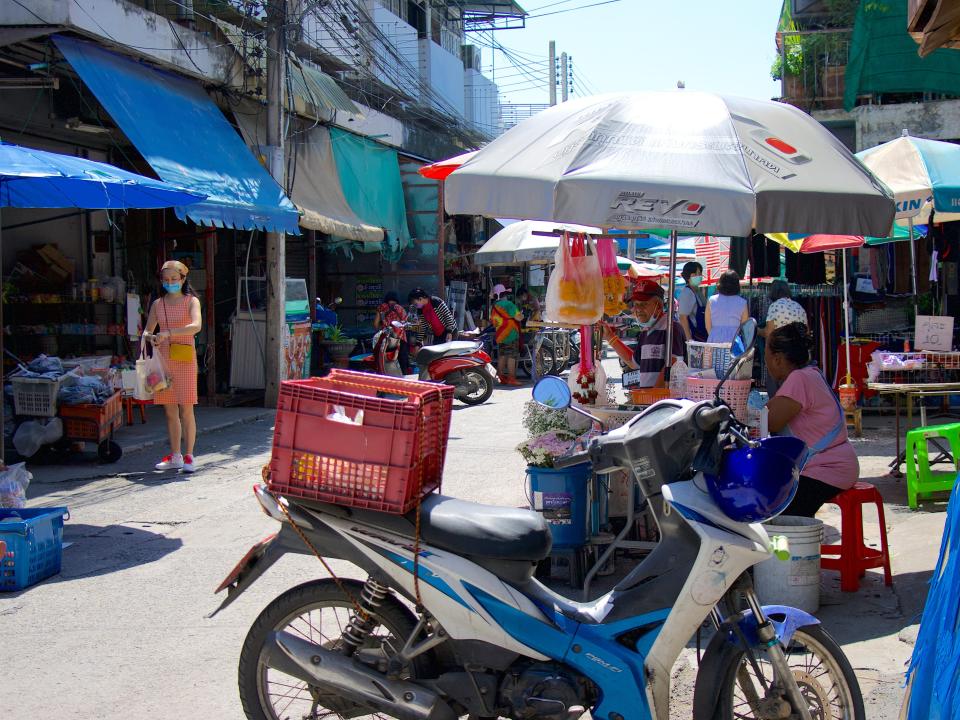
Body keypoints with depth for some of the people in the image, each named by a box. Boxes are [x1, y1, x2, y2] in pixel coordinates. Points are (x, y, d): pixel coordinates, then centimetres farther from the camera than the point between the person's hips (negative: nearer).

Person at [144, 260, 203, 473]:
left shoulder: (191, 301, -1)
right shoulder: (158, 304, 12)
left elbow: (196, 326, -19)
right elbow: (147, 331, 13)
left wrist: (168, 333, -28)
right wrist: (150, 337, -11)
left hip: (185, 359, -4)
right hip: (163, 358, 4)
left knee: (186, 409, -5)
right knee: (170, 410, 8)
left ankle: (189, 456, 1)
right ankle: (175, 456, 15)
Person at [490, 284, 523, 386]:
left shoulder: (493, 307, 11)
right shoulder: (508, 304, -12)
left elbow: (493, 322, 16)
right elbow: (518, 317, -15)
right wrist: (521, 315, 5)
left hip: (499, 335, 8)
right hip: (511, 334, -8)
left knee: (501, 356, 11)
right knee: (511, 357, -7)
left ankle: (501, 377, 14)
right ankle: (511, 378, -9)